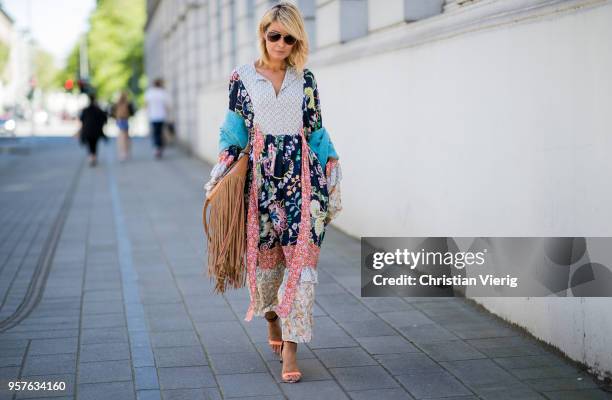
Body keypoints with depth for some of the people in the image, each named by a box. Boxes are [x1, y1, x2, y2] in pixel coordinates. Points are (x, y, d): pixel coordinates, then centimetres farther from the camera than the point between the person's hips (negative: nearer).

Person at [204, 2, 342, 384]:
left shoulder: (305, 79, 9)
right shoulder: (243, 77, 6)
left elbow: (316, 131, 12)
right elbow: (233, 134, 7)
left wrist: (332, 177, 7)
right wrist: (220, 174, -2)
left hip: (302, 177, 0)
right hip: (261, 176, 0)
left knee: (301, 260, -8)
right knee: (265, 256, 7)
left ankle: (290, 348, -6)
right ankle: (272, 321, 35)